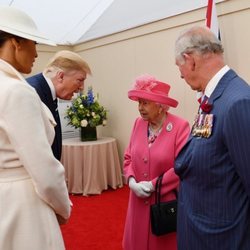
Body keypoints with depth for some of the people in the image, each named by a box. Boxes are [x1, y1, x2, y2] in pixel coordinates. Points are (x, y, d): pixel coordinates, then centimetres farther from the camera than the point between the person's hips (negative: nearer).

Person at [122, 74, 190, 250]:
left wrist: (153, 185, -16)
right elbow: (128, 158, 8)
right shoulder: (139, 123, 2)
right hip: (140, 201, 5)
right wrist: (131, 181, -8)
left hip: (166, 203, -5)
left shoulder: (180, 127, -16)